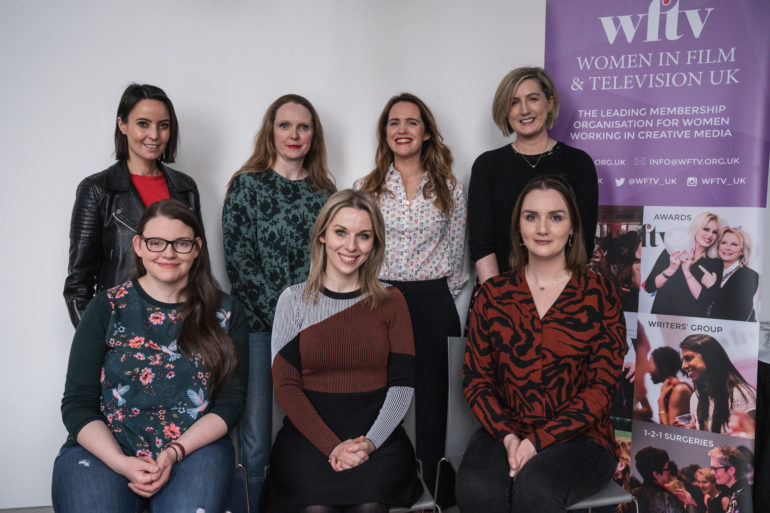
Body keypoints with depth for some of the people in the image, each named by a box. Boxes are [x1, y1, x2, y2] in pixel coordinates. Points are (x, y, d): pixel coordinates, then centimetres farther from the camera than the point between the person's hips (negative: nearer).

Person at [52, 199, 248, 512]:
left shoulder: (225, 313, 5)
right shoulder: (107, 308, 4)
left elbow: (230, 401, 2)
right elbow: (77, 403, 1)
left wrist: (175, 451, -13)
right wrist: (122, 463, -14)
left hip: (194, 448, 0)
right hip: (103, 450, 1)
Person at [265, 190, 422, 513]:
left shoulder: (390, 301, 8)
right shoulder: (294, 300, 5)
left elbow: (402, 384, 3)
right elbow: (285, 386, -1)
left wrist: (370, 442, -13)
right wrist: (332, 446, -14)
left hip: (376, 434, 1)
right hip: (309, 434, 0)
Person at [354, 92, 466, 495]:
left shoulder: (449, 189, 7)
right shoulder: (365, 188, 7)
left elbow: (455, 252, 11)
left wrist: (440, 296, 7)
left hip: (432, 303, 0)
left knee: (431, 395, 6)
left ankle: (432, 488, 19)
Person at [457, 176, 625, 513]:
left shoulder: (600, 294, 1)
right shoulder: (493, 293, 7)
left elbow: (602, 386, -4)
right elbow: (476, 378, 4)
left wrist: (539, 440, -14)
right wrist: (507, 436, -12)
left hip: (578, 437, -1)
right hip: (505, 433, 2)